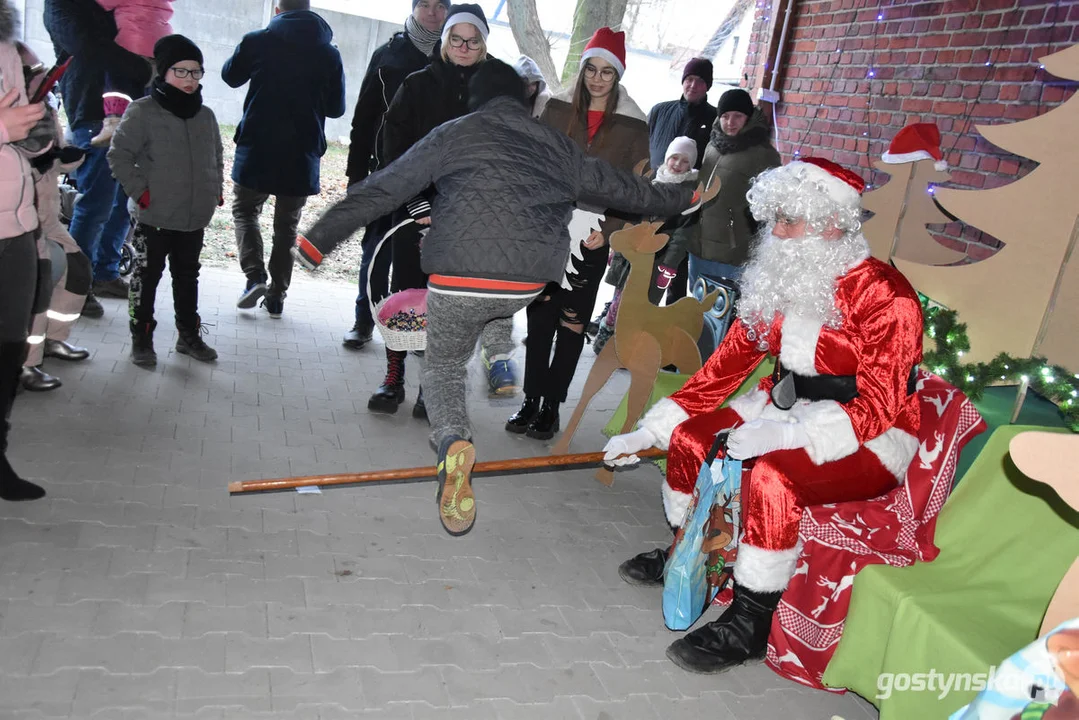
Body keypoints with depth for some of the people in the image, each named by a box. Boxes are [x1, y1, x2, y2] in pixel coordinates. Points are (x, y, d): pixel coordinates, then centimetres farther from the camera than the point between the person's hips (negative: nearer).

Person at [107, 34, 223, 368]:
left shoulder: (206, 116, 8)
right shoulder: (142, 112, -9)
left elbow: (217, 157, 20)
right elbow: (119, 155, -8)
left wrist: (215, 190, 11)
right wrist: (140, 190, -12)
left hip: (195, 218, 5)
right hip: (154, 218, -5)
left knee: (187, 277, 16)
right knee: (146, 278, 5)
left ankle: (189, 335, 28)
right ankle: (141, 340, 16)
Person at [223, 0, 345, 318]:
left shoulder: (257, 41, -5)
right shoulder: (329, 53, 0)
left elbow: (231, 76, 13)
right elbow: (336, 108, 7)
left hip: (257, 149, -2)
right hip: (302, 156, 2)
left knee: (245, 210, 16)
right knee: (287, 225, 14)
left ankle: (255, 276, -4)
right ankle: (277, 295, 13)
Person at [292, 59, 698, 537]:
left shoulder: (454, 134, 10)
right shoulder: (558, 146, 19)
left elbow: (381, 190, 6)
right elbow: (625, 189, 29)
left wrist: (318, 238, 12)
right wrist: (684, 197, 46)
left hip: (459, 277, -3)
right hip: (529, 283, 3)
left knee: (444, 366, 17)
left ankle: (452, 440, -14)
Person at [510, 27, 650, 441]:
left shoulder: (633, 125, 3)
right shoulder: (558, 109, 7)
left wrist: (607, 231, -11)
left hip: (592, 239, -1)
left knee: (573, 322, 3)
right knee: (539, 318, 3)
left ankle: (551, 406, 12)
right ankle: (531, 400, 14)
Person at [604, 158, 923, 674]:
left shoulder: (885, 297, -21)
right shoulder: (778, 283, 0)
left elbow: (877, 406, -24)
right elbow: (728, 361, 2)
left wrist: (790, 434, -38)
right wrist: (648, 432, -1)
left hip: (872, 436, -7)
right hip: (787, 410, 7)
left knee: (772, 475, -33)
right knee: (689, 439, -6)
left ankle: (749, 623, -14)